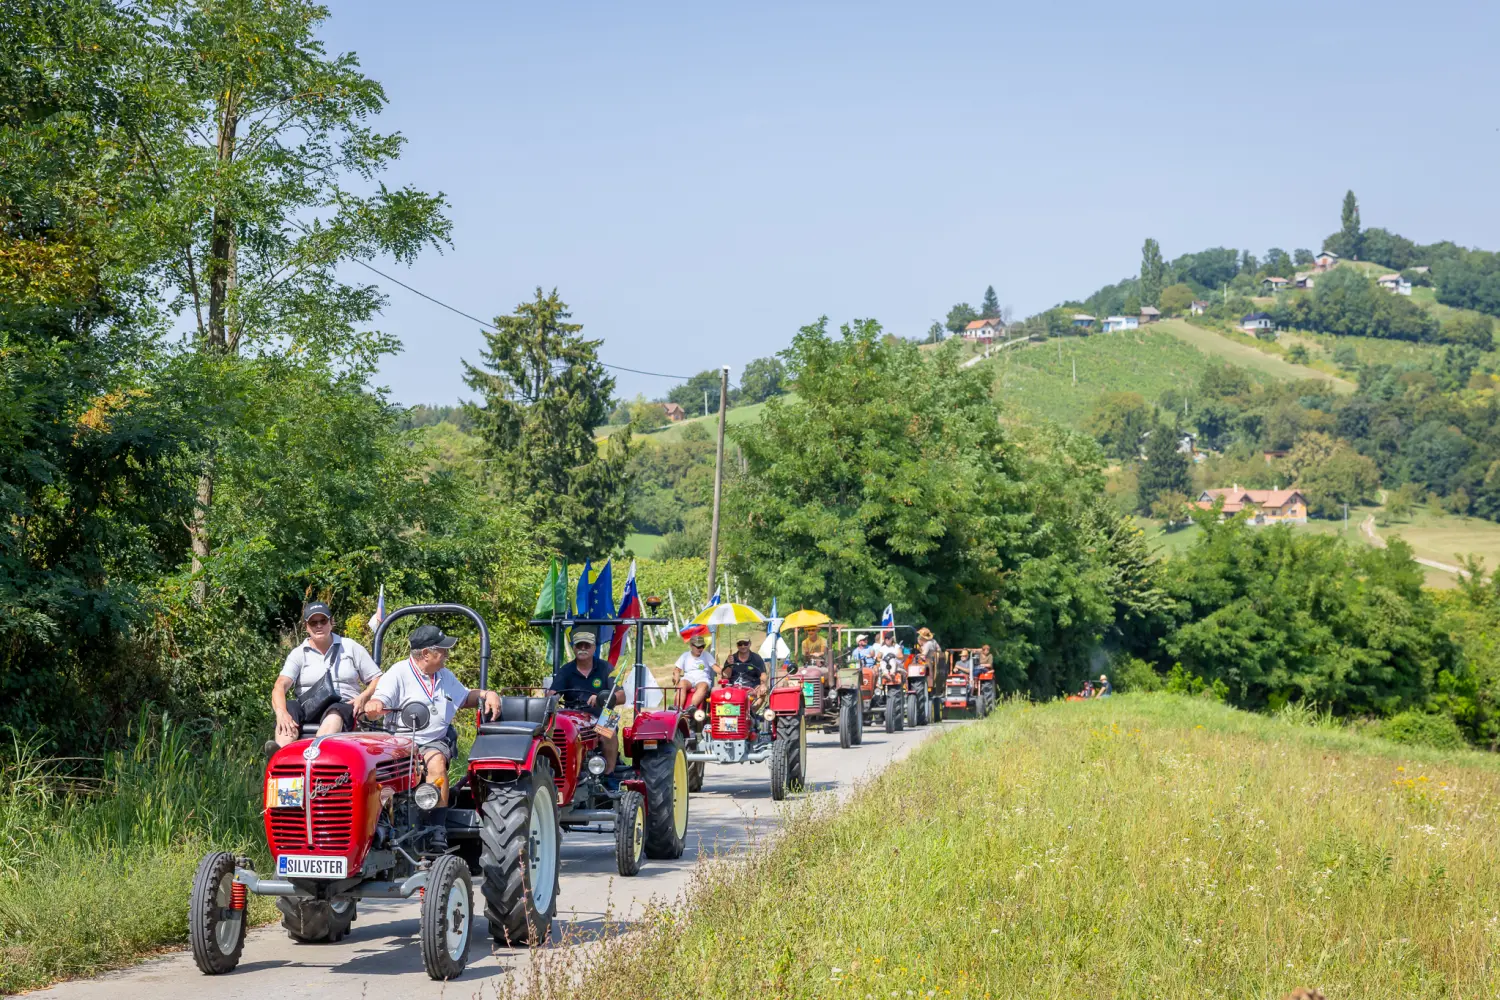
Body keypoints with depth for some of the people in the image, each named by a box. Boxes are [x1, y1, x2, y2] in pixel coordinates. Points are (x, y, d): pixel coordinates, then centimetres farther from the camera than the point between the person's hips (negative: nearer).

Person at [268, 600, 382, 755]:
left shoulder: (351, 648, 15)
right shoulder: (298, 654, 12)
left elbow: (377, 679, 14)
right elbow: (280, 686, -5)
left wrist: (363, 697, -9)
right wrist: (281, 713, -27)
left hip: (344, 709, -2)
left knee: (335, 712, -37)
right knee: (290, 708, -32)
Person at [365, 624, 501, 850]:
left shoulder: (445, 676, 21)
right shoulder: (399, 674, 0)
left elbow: (465, 697, 34)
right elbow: (379, 703, -9)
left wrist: (488, 694, 15)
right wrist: (373, 706, -34)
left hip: (435, 742, 3)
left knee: (436, 761, -33)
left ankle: (438, 830, -35)